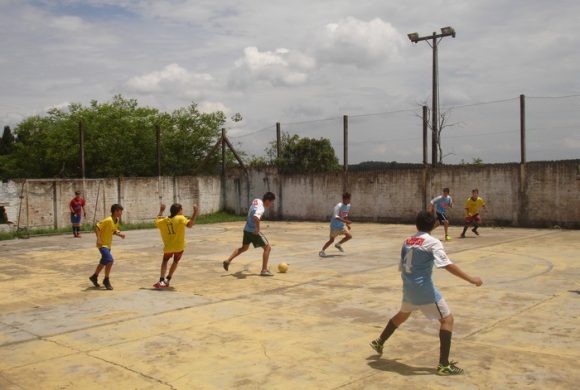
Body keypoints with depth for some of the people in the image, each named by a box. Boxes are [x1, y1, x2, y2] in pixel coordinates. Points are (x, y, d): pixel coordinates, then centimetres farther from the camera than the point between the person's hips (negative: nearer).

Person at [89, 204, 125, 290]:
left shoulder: (117, 220, 3)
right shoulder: (108, 220, -23)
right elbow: (97, 228, -22)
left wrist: (119, 234, -2)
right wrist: (98, 239, -29)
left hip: (108, 244, 9)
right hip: (102, 244, -9)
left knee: (104, 262, 21)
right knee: (110, 260, -21)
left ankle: (94, 277, 41)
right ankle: (106, 280, -6)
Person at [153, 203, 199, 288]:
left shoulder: (163, 221, 1)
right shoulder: (180, 218, -12)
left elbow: (156, 221, 22)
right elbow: (189, 224, -29)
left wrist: (161, 211, 32)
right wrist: (195, 213, -22)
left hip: (168, 247, 3)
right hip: (179, 246, -3)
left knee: (165, 261, 23)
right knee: (175, 261, 22)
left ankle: (161, 280, 8)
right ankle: (167, 279, 18)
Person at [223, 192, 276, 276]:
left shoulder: (257, 201, 6)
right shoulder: (261, 208, -22)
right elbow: (256, 218, -41)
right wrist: (258, 229, -28)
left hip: (247, 229, 9)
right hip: (254, 231, -9)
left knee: (244, 248, 27)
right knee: (267, 248, -1)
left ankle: (228, 261, 24)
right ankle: (264, 270, -1)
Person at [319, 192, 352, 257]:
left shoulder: (348, 206, 3)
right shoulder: (339, 206, -22)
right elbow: (336, 217, -32)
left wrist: (347, 224, 17)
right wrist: (345, 221, -40)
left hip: (341, 225, 7)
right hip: (335, 225, -7)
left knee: (349, 236, -1)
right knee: (332, 240, -4)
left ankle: (338, 244, 20)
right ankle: (322, 251, 11)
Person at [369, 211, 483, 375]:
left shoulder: (407, 241, 9)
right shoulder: (433, 242, -10)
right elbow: (448, 265, -21)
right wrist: (470, 279, -19)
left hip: (408, 287, 7)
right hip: (424, 288, -7)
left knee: (403, 314, 31)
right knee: (447, 319, 3)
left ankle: (379, 342, 44)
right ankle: (444, 365, -2)